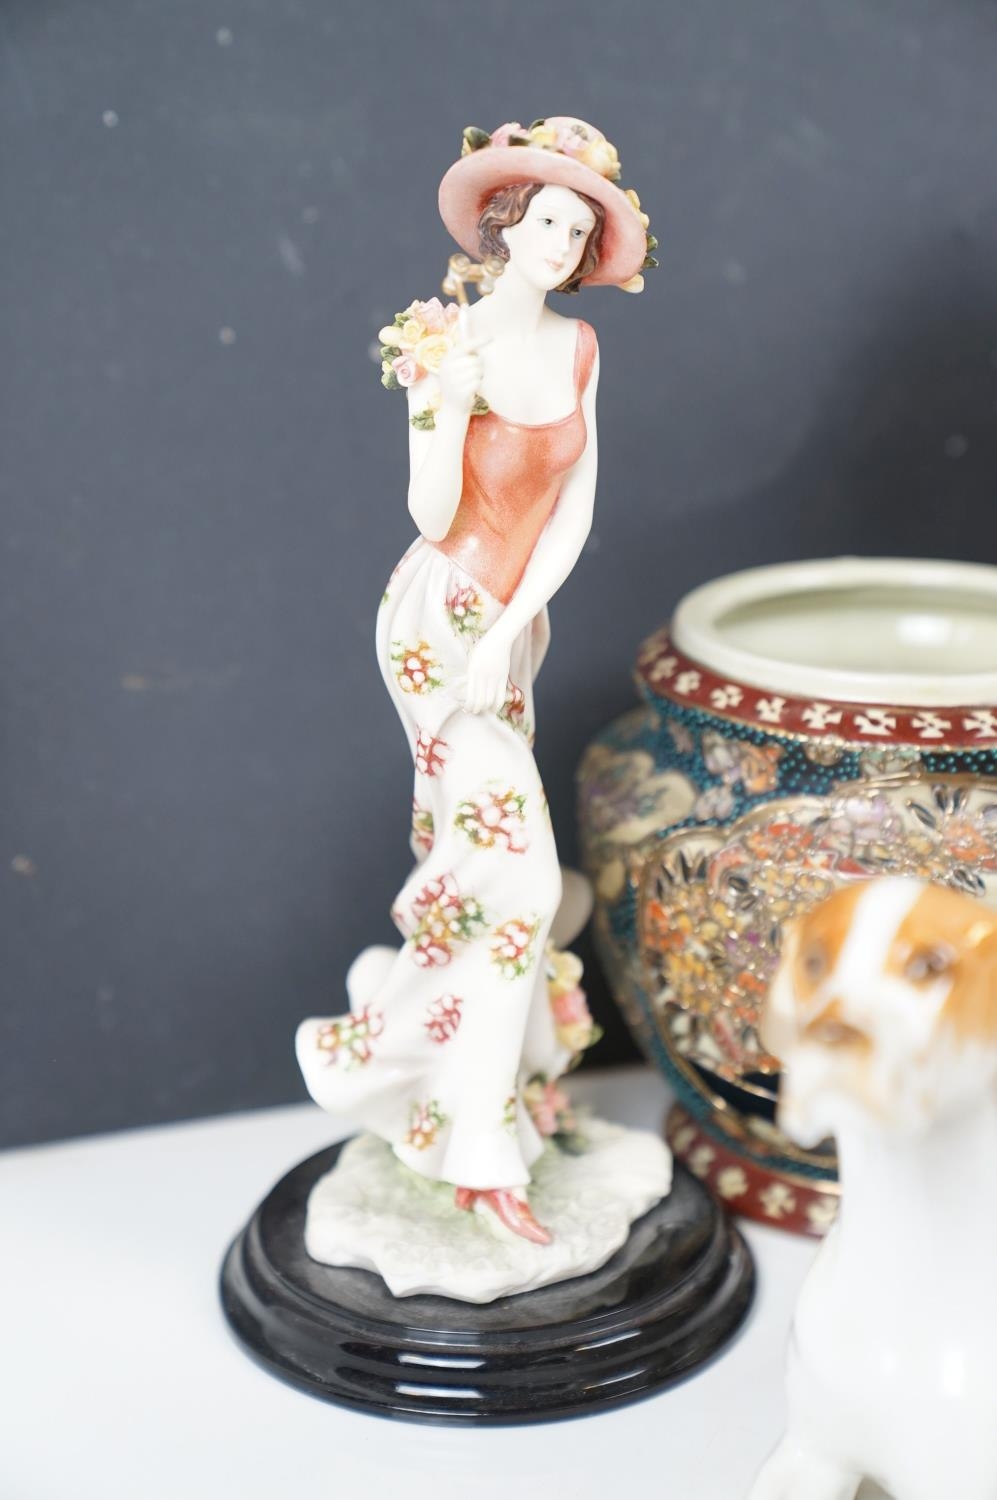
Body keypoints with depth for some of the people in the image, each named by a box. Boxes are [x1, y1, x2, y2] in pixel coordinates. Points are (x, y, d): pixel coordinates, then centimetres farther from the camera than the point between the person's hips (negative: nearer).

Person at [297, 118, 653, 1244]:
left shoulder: (577, 347, 6)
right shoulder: (446, 345, -11)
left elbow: (576, 505, 3)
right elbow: (432, 518, -15)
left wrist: (513, 629, -5)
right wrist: (451, 407, -27)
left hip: (512, 621, 7)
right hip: (439, 620, -6)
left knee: (467, 850, 14)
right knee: (517, 872, -9)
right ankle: (479, 1143, 3)